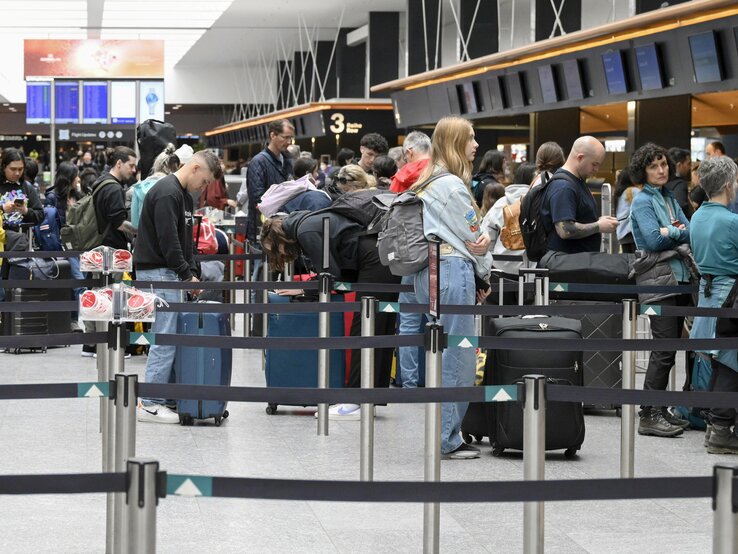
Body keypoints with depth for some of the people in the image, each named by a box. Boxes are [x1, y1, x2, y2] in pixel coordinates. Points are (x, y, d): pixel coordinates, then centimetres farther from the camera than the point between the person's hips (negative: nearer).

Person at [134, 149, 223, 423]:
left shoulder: (184, 196, 17)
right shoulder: (166, 193, -17)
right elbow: (168, 241, -22)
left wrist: (192, 273, 9)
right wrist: (187, 275, -16)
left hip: (170, 272, 10)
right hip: (157, 271, -10)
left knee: (168, 336, 10)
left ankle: (156, 398, 13)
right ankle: (149, 404, -7)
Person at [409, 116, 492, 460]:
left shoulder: (427, 183, 18)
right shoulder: (451, 185, -11)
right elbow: (473, 237, -7)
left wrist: (476, 276, 15)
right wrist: (484, 274, 9)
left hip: (428, 272, 10)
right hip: (453, 271, -10)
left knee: (443, 356, 13)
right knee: (457, 358, -6)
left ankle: (444, 435, 17)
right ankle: (447, 440, -5)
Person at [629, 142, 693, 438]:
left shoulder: (670, 199, 19)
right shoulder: (643, 201, -4)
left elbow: (693, 234, 10)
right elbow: (654, 239, -15)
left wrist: (672, 231, -9)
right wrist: (681, 233, 0)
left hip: (679, 277, 8)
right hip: (658, 278, -8)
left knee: (669, 347, 8)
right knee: (664, 347, -12)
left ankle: (660, 409, 14)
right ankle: (649, 416, -11)